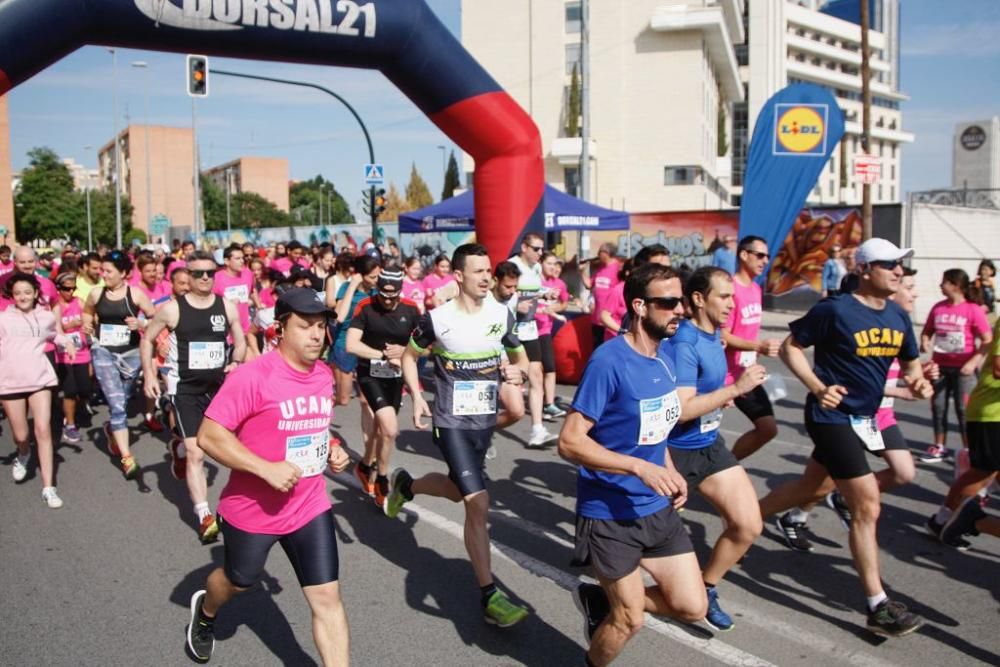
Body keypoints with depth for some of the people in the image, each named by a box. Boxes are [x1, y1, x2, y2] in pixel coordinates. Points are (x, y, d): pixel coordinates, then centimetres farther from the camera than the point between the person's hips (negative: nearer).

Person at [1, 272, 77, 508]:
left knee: (43, 429, -8)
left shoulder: (47, 316, 10)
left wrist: (66, 342, 10)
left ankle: (48, 488, -4)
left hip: (40, 378, 0)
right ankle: (23, 454, 45)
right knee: (20, 435, 6)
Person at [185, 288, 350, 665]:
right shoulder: (253, 376, -23)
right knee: (238, 581, 25)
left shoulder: (324, 375, -1)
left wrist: (331, 451, -1)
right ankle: (205, 612, 61)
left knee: (327, 598, 0)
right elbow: (208, 436, -23)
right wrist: (266, 468, -30)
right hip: (252, 510, -4)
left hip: (310, 507, 4)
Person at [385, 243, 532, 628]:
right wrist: (416, 397, -8)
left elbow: (520, 356, 11)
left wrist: (519, 373, -11)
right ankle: (489, 597, -2)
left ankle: (404, 485, 55)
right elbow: (409, 355, 4)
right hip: (451, 423, -5)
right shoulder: (437, 319, -13)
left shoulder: (502, 315, -3)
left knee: (458, 490, 24)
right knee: (478, 504, -13)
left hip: (485, 421, 6)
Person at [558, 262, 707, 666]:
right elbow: (569, 442, -24)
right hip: (610, 514, -7)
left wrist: (670, 471, 2)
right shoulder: (608, 361, -22)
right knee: (631, 620, 8)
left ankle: (601, 601, 31)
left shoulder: (664, 357, 2)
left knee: (692, 608, 10)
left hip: (657, 509, 7)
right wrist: (641, 468, -31)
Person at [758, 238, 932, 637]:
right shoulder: (836, 311, -16)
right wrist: (818, 388, -20)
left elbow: (910, 363, 16)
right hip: (832, 417, -8)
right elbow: (790, 347, -9)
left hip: (864, 418, 8)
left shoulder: (898, 317, 5)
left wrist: (917, 382, -7)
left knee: (808, 488, 20)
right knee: (867, 506, -9)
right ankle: (878, 608, 0)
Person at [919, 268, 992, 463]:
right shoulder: (938, 308, 2)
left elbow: (988, 340, -10)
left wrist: (973, 362, -19)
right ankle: (940, 447, 21)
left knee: (963, 409, 1)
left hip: (963, 368, -5)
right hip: (940, 366, 5)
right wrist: (925, 343, -9)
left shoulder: (973, 310, -11)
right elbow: (927, 332, 13)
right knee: (938, 406, 9)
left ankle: (968, 450, 14)